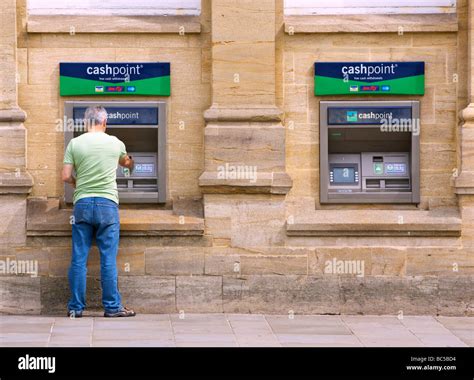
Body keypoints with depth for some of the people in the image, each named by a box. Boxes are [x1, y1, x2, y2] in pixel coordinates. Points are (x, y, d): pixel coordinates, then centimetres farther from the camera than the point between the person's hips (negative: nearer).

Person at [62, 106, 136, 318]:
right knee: (108, 259, 1)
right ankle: (112, 307, 4)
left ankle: (76, 307, 7)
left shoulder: (75, 144, 1)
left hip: (82, 204, 1)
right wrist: (130, 164, 52)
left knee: (79, 259, 4)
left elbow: (66, 177, 0)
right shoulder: (115, 143, 5)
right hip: (107, 204, -1)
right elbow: (126, 162, 27)